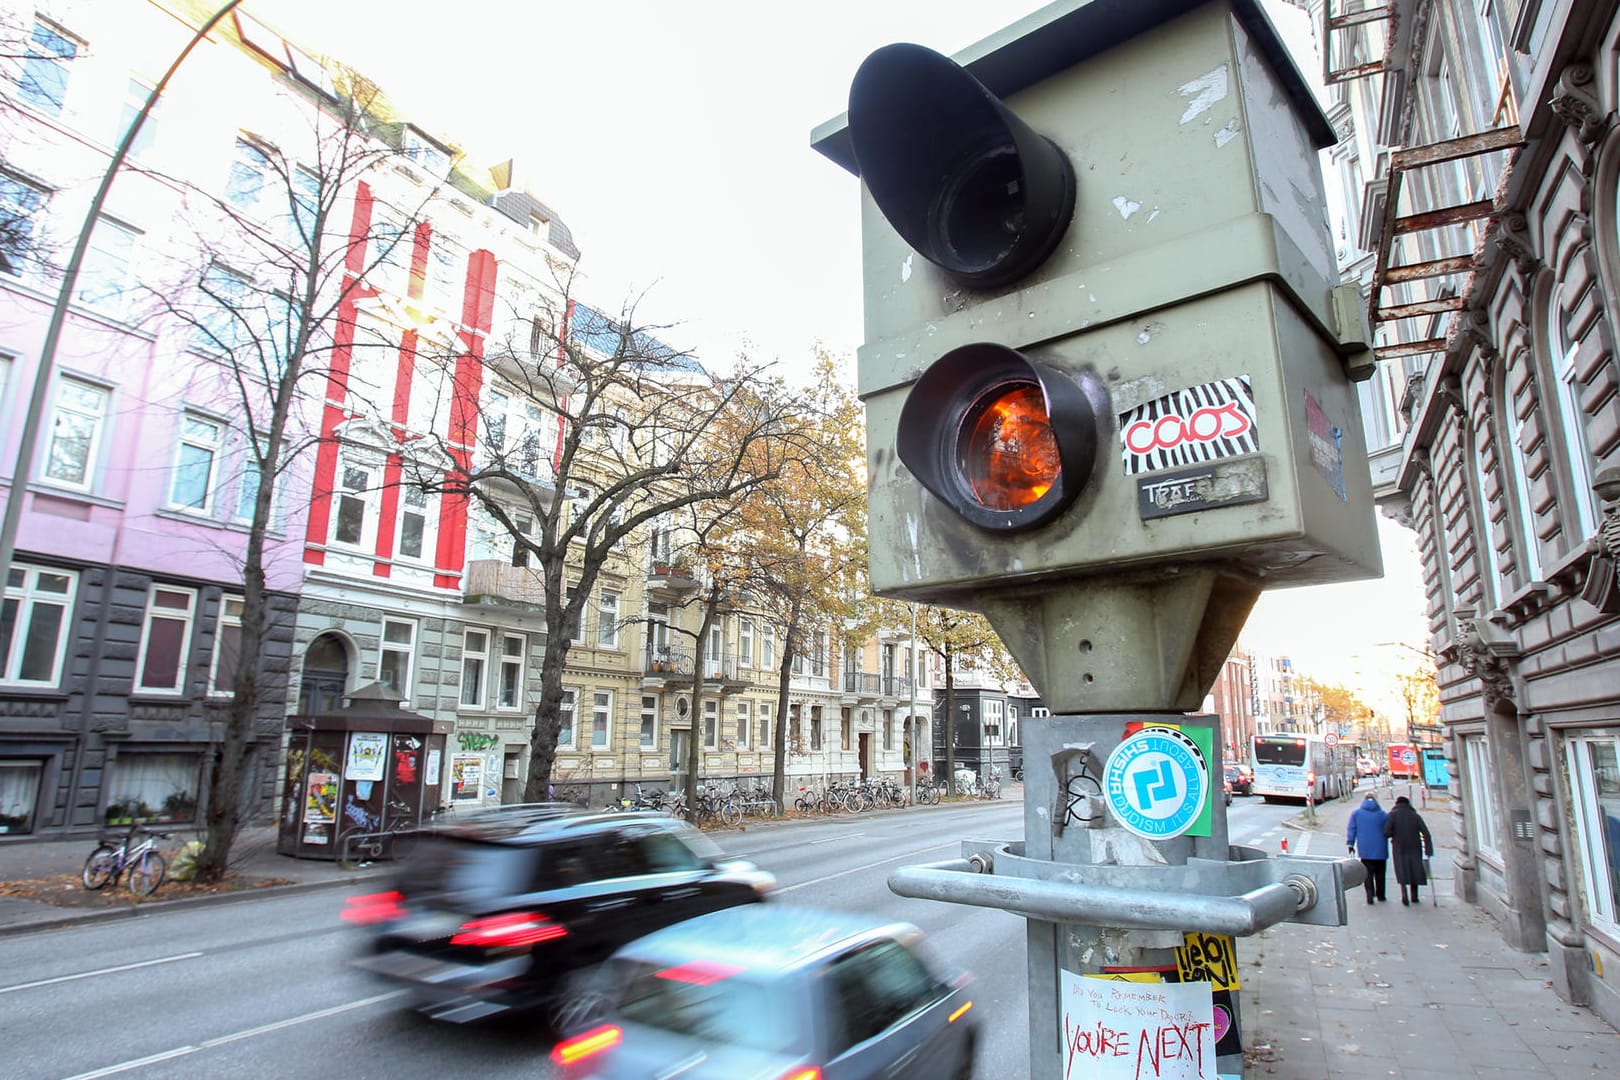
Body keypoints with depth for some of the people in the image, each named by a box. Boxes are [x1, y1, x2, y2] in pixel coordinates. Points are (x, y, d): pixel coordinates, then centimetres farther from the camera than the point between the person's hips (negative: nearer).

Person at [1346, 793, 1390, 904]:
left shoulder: (1356, 813, 2)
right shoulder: (1382, 814, 1)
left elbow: (1351, 829, 1)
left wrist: (1350, 844, 7)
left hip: (1365, 850, -1)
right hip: (1380, 850, 1)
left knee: (1368, 873, 1)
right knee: (1380, 873, 14)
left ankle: (1370, 895, -13)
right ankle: (1380, 895, 21)